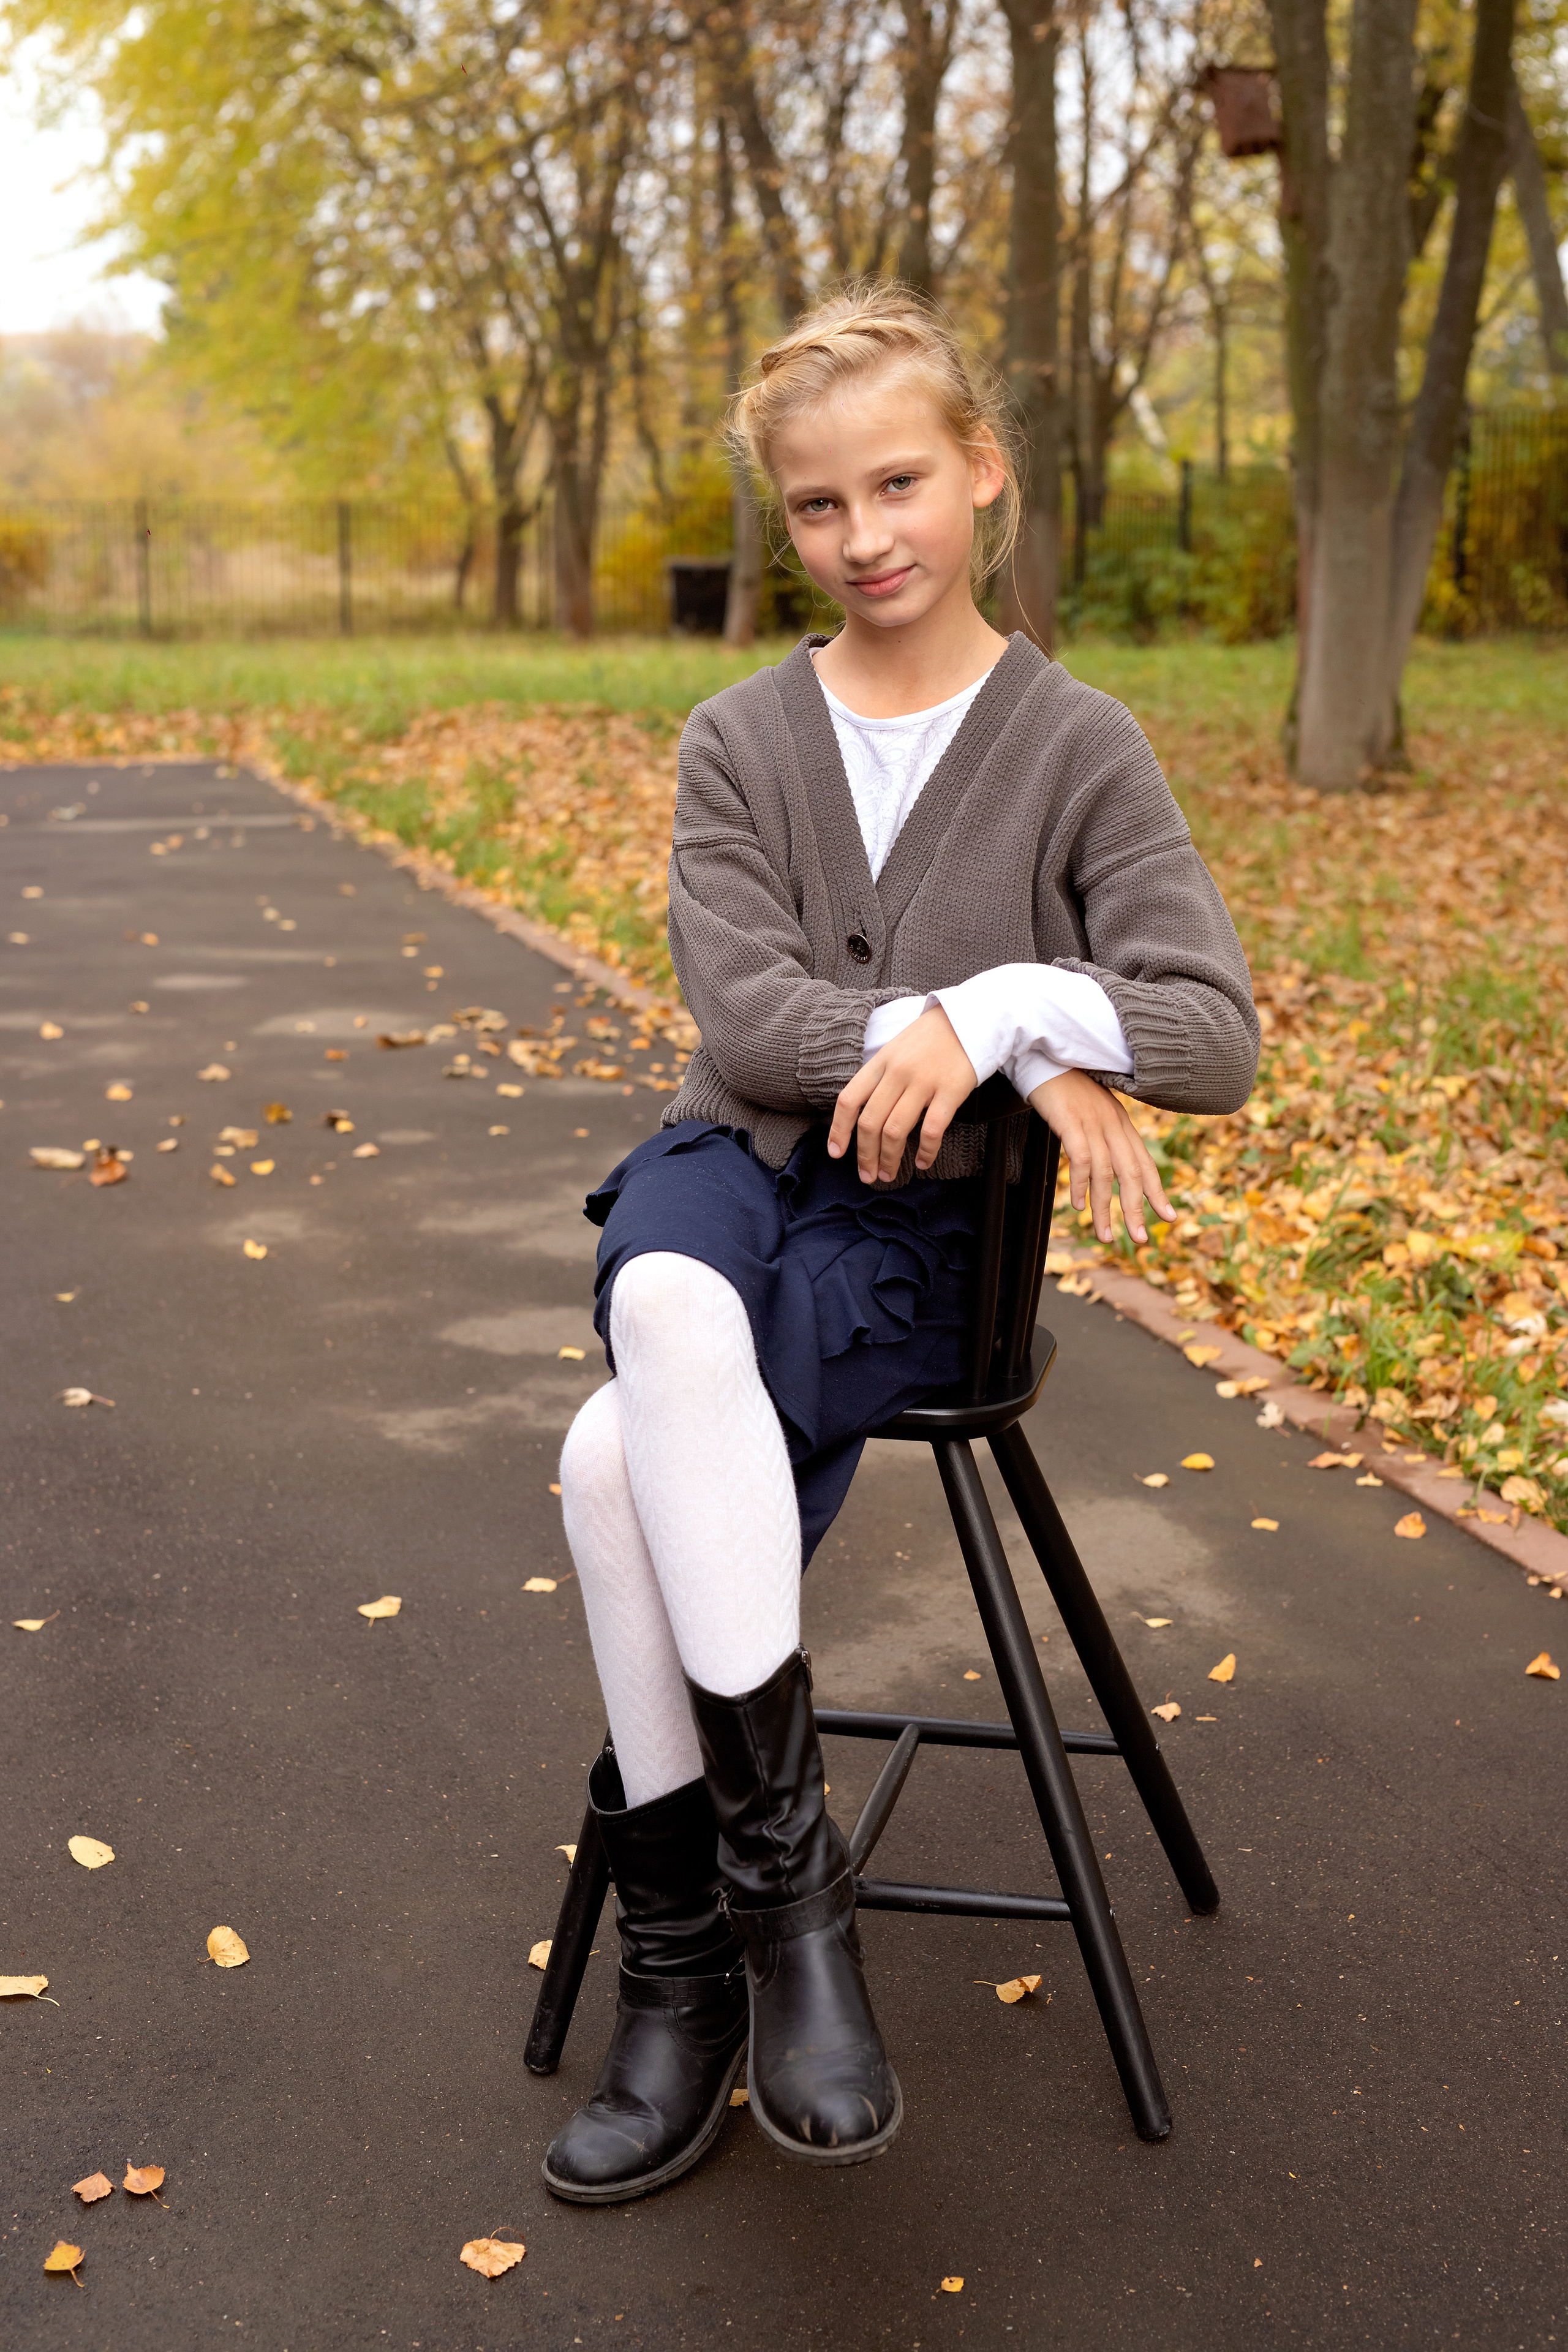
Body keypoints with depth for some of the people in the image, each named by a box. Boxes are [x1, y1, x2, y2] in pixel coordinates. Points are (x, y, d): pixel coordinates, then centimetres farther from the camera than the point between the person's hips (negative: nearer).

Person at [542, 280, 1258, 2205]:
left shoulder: (1076, 748, 0)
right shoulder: (737, 742, 6)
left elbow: (1215, 1034, -10)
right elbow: (746, 1011, -9)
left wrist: (1001, 1006, -27)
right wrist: (996, 1038, -21)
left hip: (930, 1221, -2)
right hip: (735, 1164, 3)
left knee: (624, 1458, -30)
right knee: (669, 1320, -35)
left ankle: (684, 1955, -14)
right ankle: (784, 1870, -26)